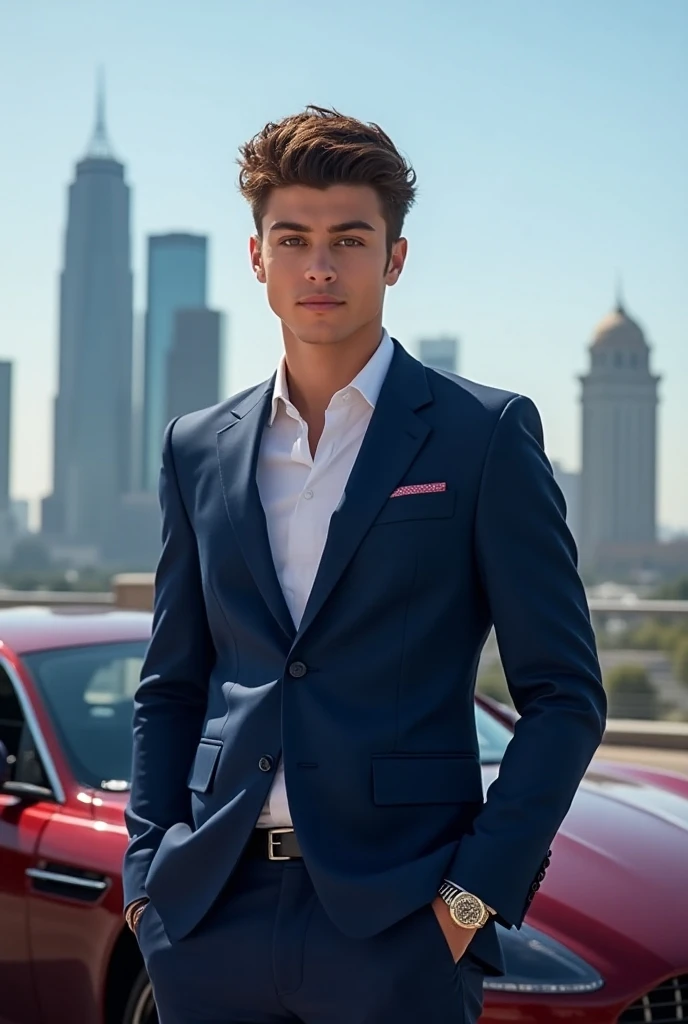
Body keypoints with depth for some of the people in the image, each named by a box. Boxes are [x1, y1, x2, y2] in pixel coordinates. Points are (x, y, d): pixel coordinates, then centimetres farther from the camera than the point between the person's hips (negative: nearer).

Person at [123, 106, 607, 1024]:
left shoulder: (487, 435, -1)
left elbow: (564, 695, -3)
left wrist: (476, 892, -9)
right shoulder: (199, 449, 11)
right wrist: (149, 870, 5)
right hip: (211, 917, 4)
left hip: (399, 920, -3)